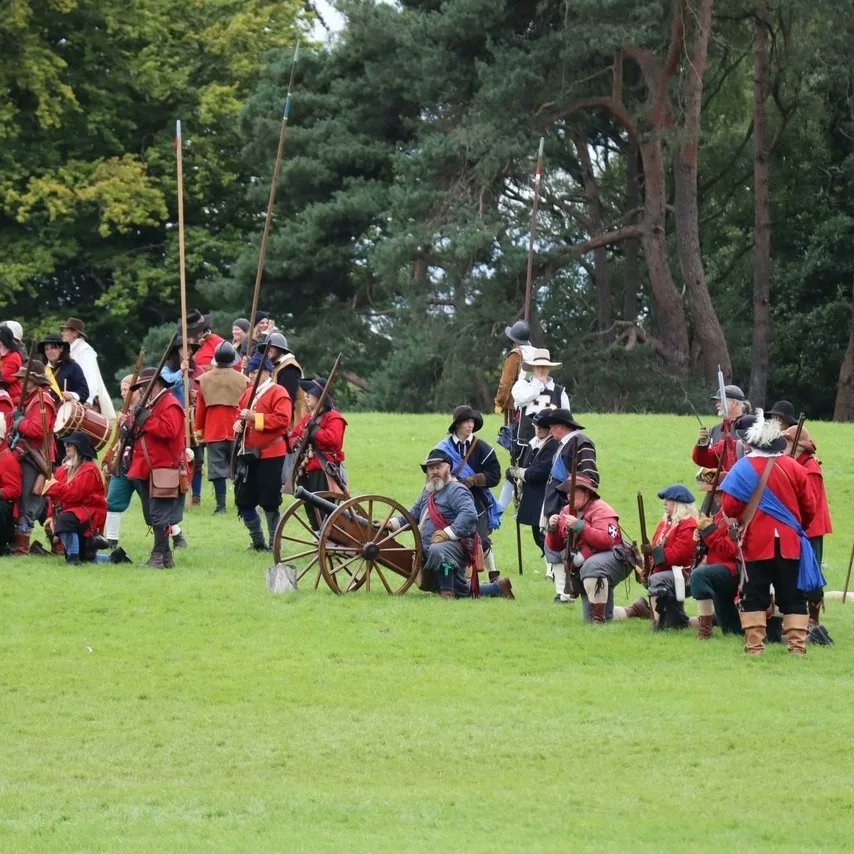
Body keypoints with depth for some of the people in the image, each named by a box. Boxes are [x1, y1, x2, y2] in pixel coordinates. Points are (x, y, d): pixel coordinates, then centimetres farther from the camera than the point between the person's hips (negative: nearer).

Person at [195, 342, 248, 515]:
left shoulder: (205, 380, 1)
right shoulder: (242, 380, -3)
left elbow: (200, 407, 5)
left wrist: (198, 430, 14)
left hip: (213, 431, 0)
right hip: (236, 430, 0)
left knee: (217, 469, 1)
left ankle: (221, 505, -3)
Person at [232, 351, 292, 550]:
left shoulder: (278, 393, -8)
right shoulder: (248, 393, 14)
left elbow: (282, 420, -19)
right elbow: (239, 415, 23)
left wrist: (254, 417, -22)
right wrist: (238, 423, -1)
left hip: (269, 455, -7)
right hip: (248, 454, 7)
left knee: (270, 503, -3)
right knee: (244, 501, 8)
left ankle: (274, 543, 8)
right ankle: (257, 541, 21)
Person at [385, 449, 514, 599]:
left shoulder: (456, 490, -12)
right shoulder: (428, 491, 17)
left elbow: (470, 515, -28)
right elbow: (415, 514, 26)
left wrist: (448, 532, -34)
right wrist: (393, 523, 10)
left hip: (455, 545, -10)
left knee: (438, 550, -44)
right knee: (462, 594, 17)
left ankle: (447, 593, -35)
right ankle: (498, 587, 31)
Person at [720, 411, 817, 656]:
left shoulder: (744, 468, -7)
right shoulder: (795, 468, 1)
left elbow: (730, 507, -10)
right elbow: (809, 508, 5)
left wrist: (743, 518, 13)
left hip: (757, 543, -2)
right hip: (789, 543, 2)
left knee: (754, 596, 5)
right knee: (793, 597, 6)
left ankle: (755, 644, -1)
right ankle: (797, 644, -1)